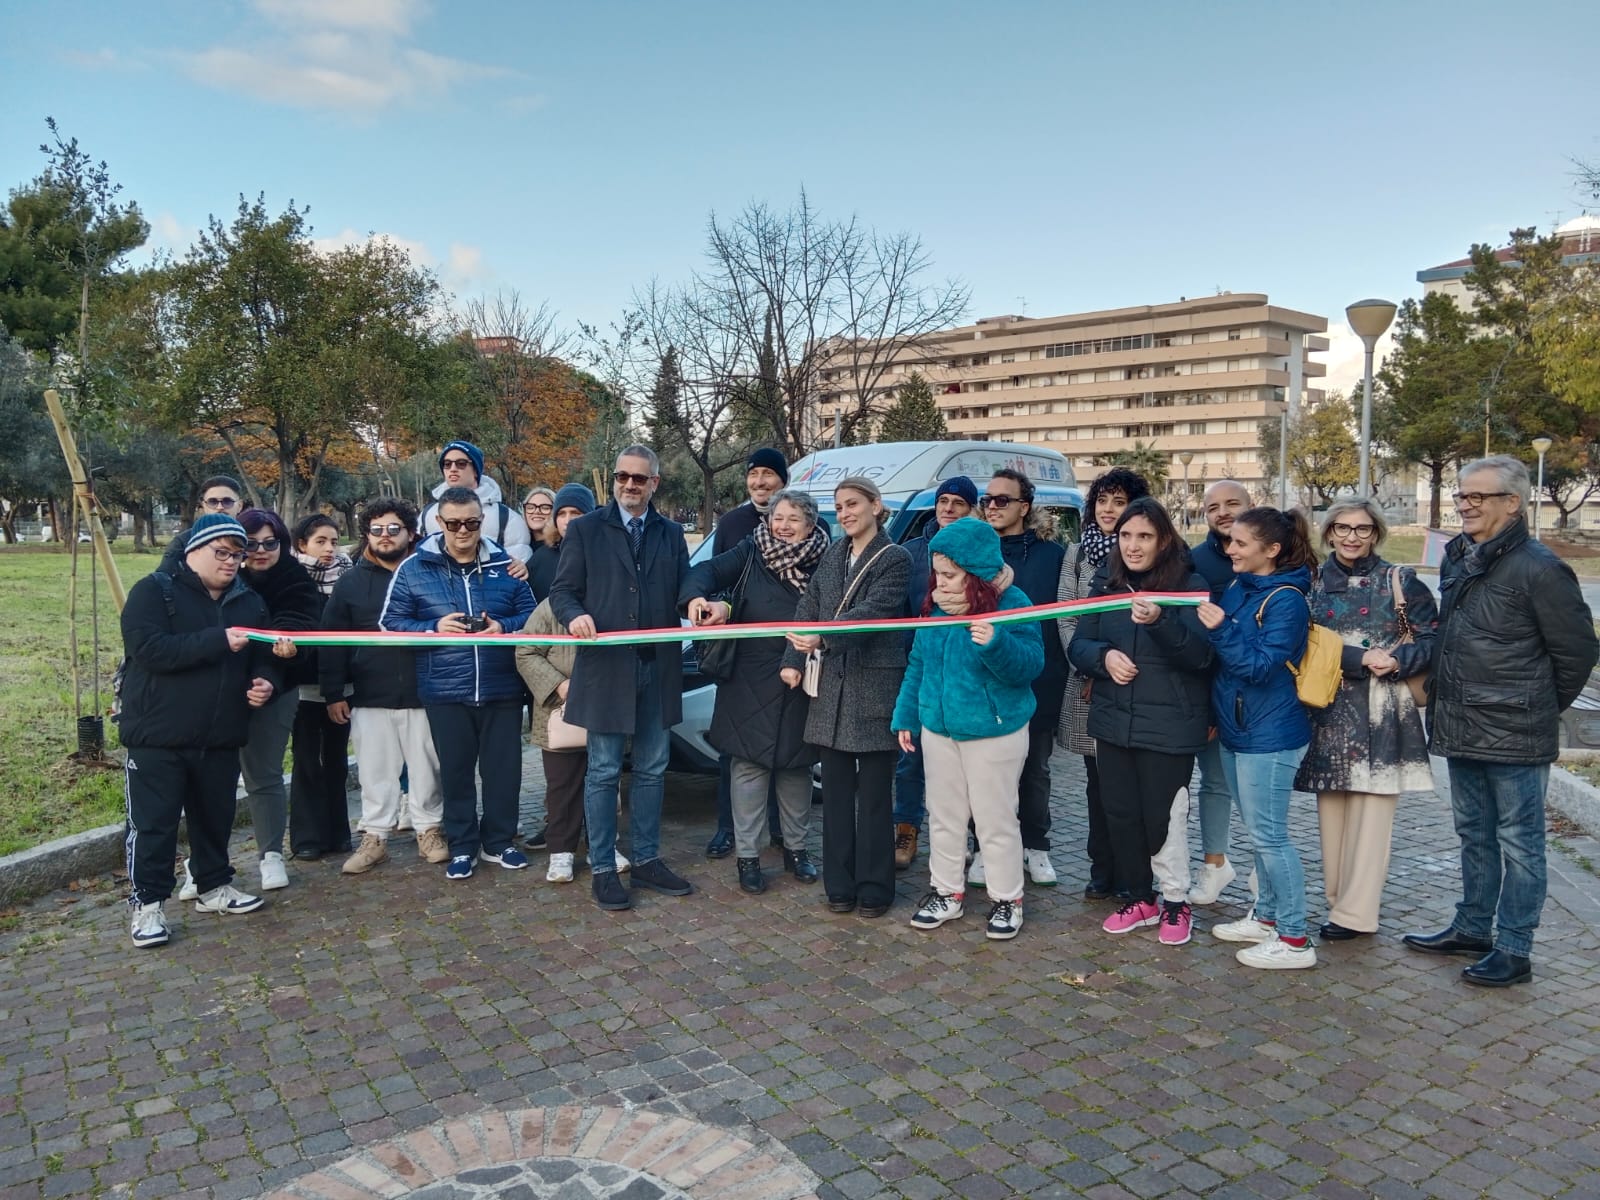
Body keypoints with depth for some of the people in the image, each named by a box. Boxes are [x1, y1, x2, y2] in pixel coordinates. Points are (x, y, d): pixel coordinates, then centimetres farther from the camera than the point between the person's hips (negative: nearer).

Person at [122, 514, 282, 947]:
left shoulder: (249, 602, 11)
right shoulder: (154, 591, -7)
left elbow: (263, 658, 17)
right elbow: (149, 650, -21)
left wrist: (264, 682, -6)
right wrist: (218, 640, -27)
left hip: (220, 737, 5)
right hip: (158, 736, -5)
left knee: (215, 818, 15)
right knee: (153, 824, 0)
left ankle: (214, 886, 31)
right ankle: (147, 902, 12)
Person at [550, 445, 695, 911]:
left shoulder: (672, 535, 13)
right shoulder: (585, 530, 3)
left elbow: (683, 590, 9)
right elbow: (562, 590, 0)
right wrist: (575, 615, -21)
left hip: (658, 668, 4)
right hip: (606, 667, -3)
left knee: (651, 770, 11)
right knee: (603, 772, 1)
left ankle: (647, 860, 24)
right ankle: (602, 868, 12)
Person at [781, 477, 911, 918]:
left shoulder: (895, 558, -6)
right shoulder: (832, 555, 13)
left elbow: (873, 611, -20)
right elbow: (808, 608, 9)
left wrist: (824, 638, -34)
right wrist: (792, 660, -3)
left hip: (875, 687, -5)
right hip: (831, 686, 5)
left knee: (874, 794, 3)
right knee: (837, 790, 9)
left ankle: (874, 889, 13)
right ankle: (840, 885, 19)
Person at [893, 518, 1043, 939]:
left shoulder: (1012, 603, -15)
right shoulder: (934, 605, 3)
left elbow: (1030, 664, -20)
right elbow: (918, 664, 11)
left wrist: (996, 644, -39)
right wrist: (905, 717, 10)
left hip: (995, 731, -6)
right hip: (938, 729, 6)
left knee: (995, 818, 5)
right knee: (944, 815, 15)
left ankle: (1007, 899, 21)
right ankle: (946, 892, 30)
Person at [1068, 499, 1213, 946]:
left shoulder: (1189, 585, -6)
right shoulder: (1104, 583, 6)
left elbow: (1199, 654, -15)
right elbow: (1078, 645, 8)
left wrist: (1159, 621, -32)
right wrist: (1103, 656, -14)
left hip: (1169, 725, -4)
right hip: (1113, 721, 4)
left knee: (1163, 817, 0)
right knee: (1120, 813, 9)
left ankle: (1175, 903, 21)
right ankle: (1137, 898, 27)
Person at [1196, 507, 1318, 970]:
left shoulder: (1286, 600, -16)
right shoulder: (1237, 588, 8)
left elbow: (1260, 666, -21)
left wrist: (1221, 629, -31)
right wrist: (1216, 714, 11)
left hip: (1269, 735, -8)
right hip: (1236, 729, 9)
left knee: (1269, 835, -3)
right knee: (1258, 831, 17)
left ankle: (1294, 939, 7)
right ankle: (1267, 917, 30)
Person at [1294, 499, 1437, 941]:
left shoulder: (1400, 581, 2)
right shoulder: (1314, 581, 8)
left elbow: (1432, 639, 1)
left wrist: (1397, 661, -17)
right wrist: (1359, 658, -15)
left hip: (1382, 711, -3)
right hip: (1329, 708, 3)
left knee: (1371, 810, -2)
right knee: (1331, 806, 6)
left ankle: (1355, 912, 5)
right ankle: (1337, 898, 19)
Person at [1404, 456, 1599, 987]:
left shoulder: (1539, 569, -15)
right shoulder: (1458, 559, 9)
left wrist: (1539, 710, 1)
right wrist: (1445, 705, 14)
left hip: (1515, 738, -8)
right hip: (1462, 730, 8)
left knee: (1518, 842, 4)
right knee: (1474, 834, 19)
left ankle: (1514, 949, 14)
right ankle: (1472, 927, 32)